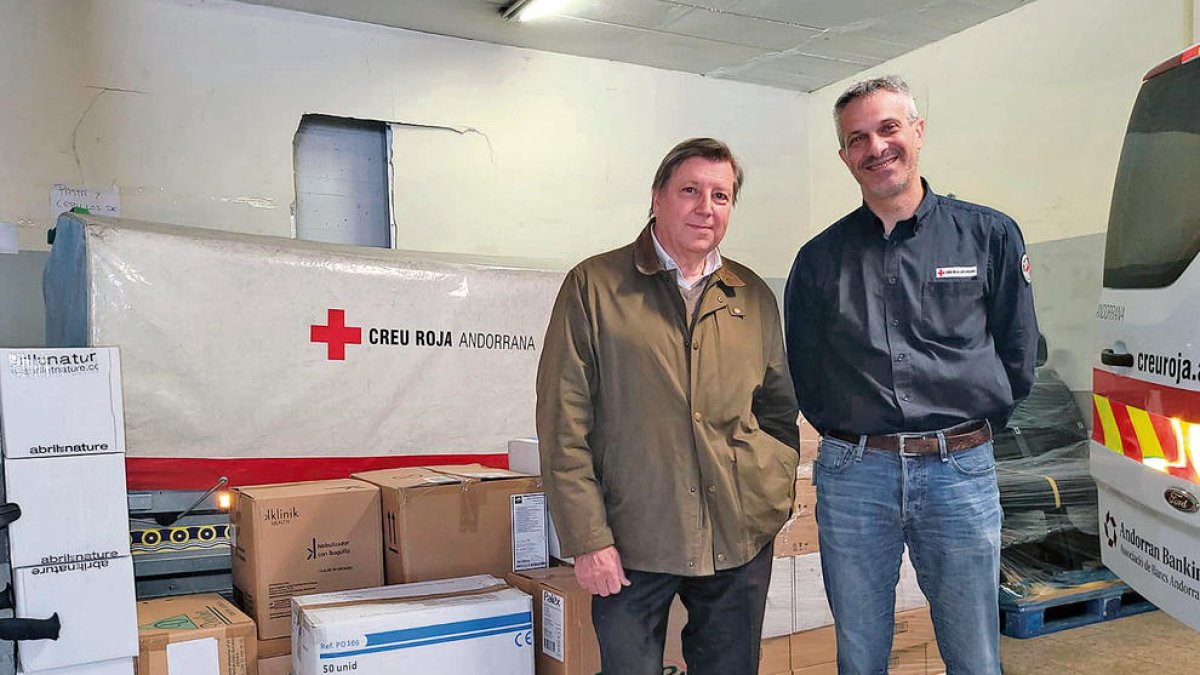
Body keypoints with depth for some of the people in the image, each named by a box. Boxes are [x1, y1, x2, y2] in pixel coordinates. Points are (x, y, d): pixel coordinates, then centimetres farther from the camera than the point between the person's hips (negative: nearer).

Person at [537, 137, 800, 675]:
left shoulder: (754, 297, 10)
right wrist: (587, 539, -10)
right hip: (632, 540, -3)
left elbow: (779, 408, 17)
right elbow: (563, 423, -6)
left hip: (741, 540, 4)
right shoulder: (593, 286, -3)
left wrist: (774, 499, 5)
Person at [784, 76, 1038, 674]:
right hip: (852, 475, 1)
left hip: (960, 472, 0)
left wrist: (963, 429, 6)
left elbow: (1018, 354, 8)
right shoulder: (819, 258, 6)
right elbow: (802, 372, 13)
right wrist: (848, 434, 7)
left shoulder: (990, 236, 4)